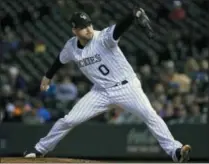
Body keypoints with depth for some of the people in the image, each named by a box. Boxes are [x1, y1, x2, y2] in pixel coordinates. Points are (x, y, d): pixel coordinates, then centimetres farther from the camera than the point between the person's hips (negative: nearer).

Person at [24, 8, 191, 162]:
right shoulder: (71, 47, -4)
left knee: (150, 115, -25)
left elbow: (119, 28, -42)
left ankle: (175, 150, -25)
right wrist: (48, 76, 33)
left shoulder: (103, 38, -21)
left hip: (126, 86, -4)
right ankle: (40, 149, 20)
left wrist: (135, 15, -61)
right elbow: (60, 60, 19)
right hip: (101, 91, 4)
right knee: (69, 120, 1)